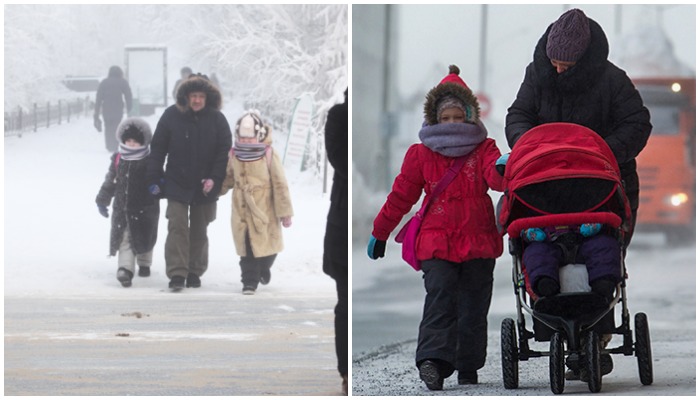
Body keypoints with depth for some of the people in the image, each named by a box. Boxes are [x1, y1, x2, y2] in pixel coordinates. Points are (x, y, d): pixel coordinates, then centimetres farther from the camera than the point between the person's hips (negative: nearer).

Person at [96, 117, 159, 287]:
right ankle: (125, 269, -16)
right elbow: (110, 181, 12)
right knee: (125, 239, -8)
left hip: (145, 208, -2)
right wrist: (102, 201, 16)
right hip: (122, 208, 2)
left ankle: (144, 264, 37)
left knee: (144, 238, 14)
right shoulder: (118, 160, 4)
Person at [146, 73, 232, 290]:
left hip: (205, 187, 1)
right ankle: (177, 274, -9)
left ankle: (195, 272, 21)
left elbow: (224, 151, -1)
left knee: (199, 231, 11)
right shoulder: (172, 116, -5)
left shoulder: (216, 119, -3)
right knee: (177, 227, -9)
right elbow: (158, 149, -1)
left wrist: (215, 178, -11)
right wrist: (154, 179, -3)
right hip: (177, 184, -1)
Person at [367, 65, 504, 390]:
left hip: (479, 241, 1)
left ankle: (468, 367, 15)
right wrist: (379, 233, 17)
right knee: (440, 295, -19)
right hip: (436, 241, -1)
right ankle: (433, 359, -31)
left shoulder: (483, 148, 5)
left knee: (474, 305, 5)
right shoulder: (420, 153, 8)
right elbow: (401, 195, 14)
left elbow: (494, 176, -16)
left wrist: (502, 170, -41)